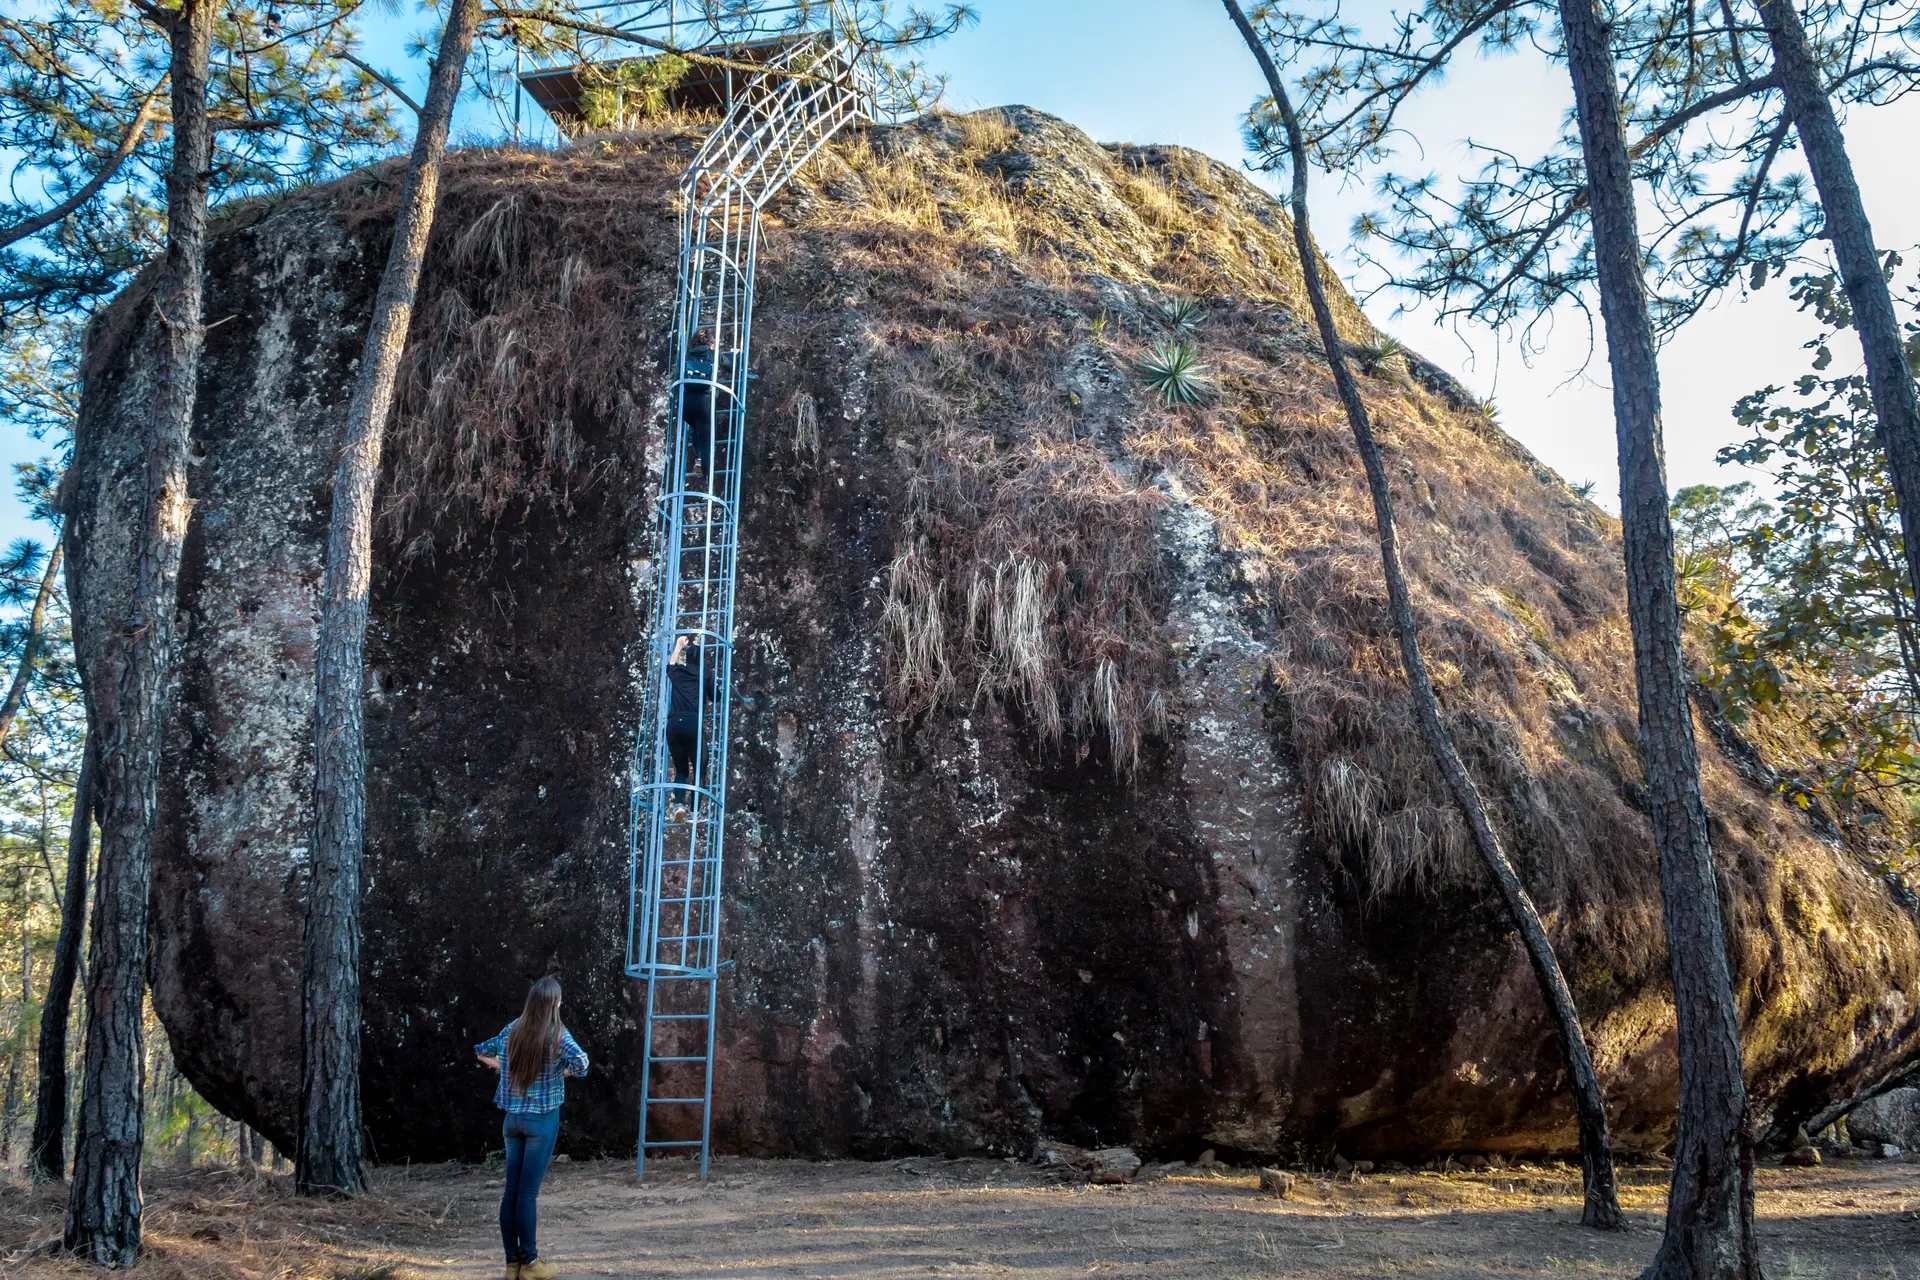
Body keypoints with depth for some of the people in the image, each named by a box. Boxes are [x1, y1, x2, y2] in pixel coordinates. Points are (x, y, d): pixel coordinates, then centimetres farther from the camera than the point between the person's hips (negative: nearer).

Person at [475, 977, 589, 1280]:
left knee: (511, 1189, 9)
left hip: (512, 1117, 5)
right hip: (542, 1119, -5)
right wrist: (560, 1073, -10)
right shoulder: (557, 1034, -13)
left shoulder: (512, 1030, 3)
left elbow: (482, 1051, 17)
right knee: (528, 1191, -1)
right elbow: (580, 1061, -27)